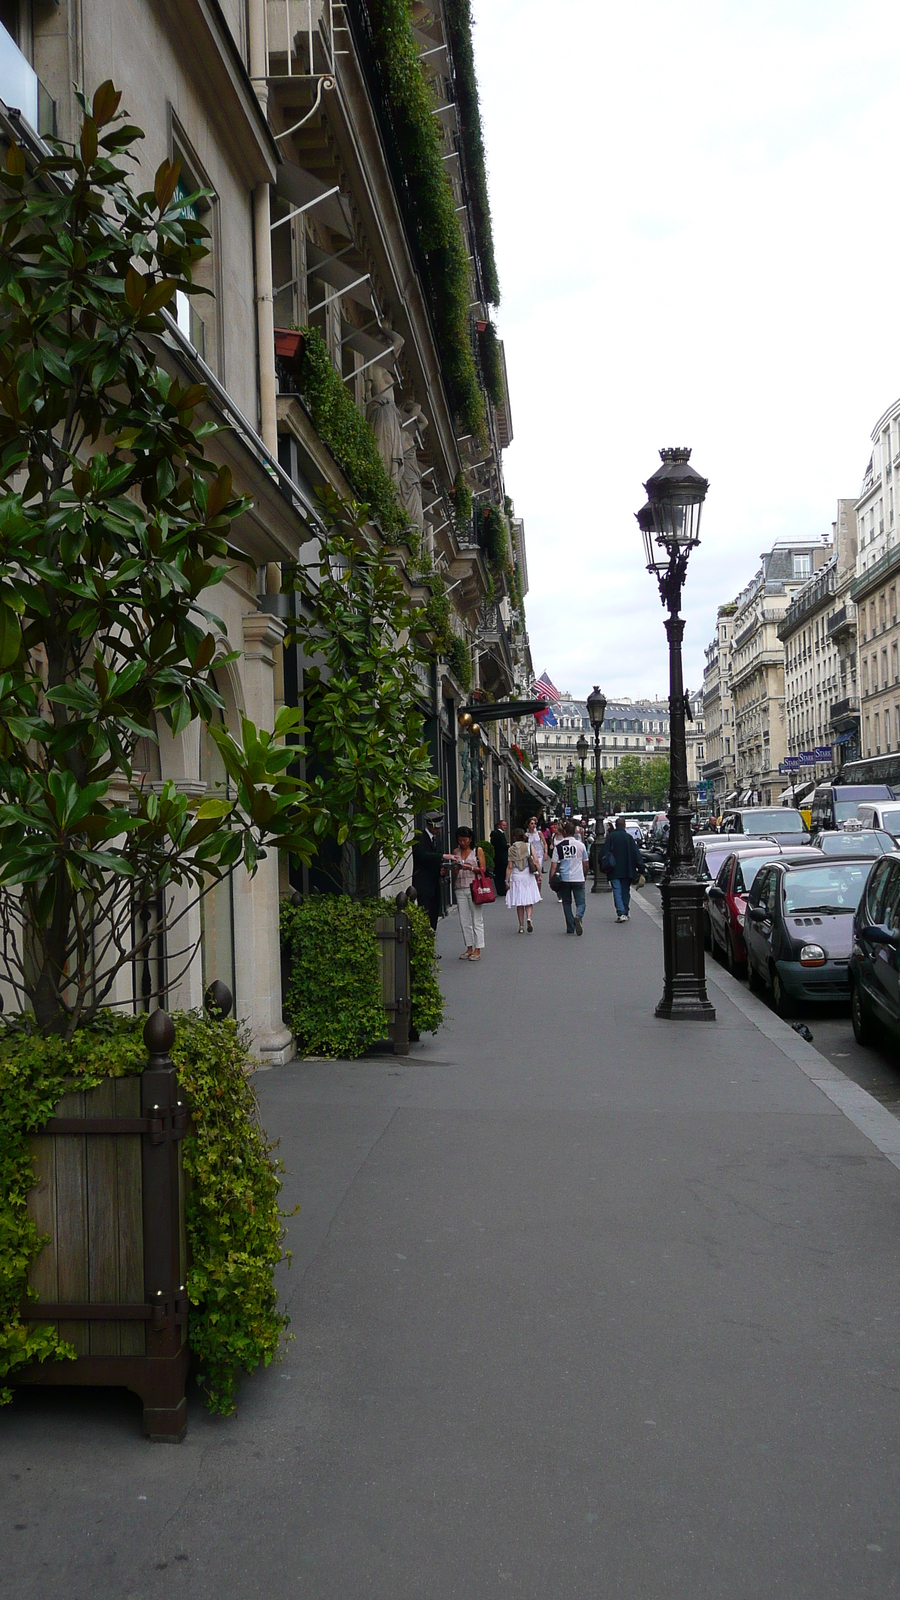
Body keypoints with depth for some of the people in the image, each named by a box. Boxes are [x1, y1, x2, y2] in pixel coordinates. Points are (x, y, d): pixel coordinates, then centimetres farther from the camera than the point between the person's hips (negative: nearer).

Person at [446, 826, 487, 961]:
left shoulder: (478, 850, 2)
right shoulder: (456, 852, 12)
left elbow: (482, 869, -2)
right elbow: (453, 872, 14)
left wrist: (470, 868, -16)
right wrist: (455, 869, -9)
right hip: (460, 888, 4)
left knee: (477, 919, -3)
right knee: (464, 920, 6)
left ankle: (477, 950, 0)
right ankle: (469, 948, 14)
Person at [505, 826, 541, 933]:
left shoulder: (511, 849, -4)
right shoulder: (530, 846, 0)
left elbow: (509, 866, -6)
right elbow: (536, 861, -6)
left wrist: (507, 880, -2)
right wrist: (538, 873, 3)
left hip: (516, 877, -1)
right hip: (528, 876, 1)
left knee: (519, 902, 8)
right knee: (528, 900, 10)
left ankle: (521, 925, 9)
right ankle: (528, 918, -15)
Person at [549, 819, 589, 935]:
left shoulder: (558, 846, -3)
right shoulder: (580, 845, 0)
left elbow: (554, 865, -5)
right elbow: (585, 863, 12)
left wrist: (551, 878, 1)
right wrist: (584, 874, 28)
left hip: (564, 879, 1)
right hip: (578, 878, -1)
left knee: (567, 903, 13)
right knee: (580, 902, 4)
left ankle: (570, 928, 13)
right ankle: (578, 917, -26)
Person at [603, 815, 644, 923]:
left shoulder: (610, 837, -3)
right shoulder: (629, 837, 0)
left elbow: (606, 852, -3)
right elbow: (636, 853, -1)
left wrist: (606, 866, 3)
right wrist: (640, 868, 1)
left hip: (615, 871, -2)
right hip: (627, 870, 2)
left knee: (617, 891, -4)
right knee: (625, 891, 14)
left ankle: (621, 913, -19)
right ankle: (625, 913, 18)